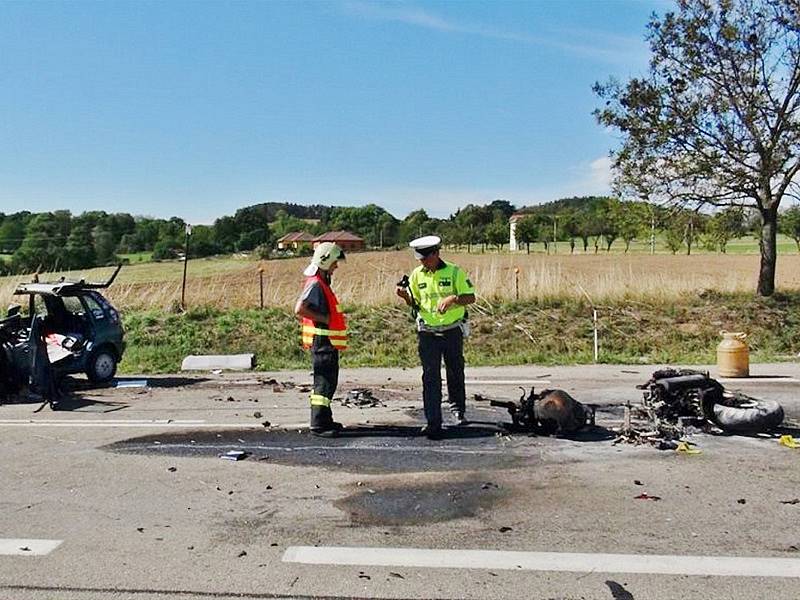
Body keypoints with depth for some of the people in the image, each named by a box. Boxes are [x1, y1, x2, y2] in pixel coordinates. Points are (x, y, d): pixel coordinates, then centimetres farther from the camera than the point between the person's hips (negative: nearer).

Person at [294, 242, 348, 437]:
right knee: (324, 382, -7)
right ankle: (318, 425, -3)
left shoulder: (323, 283, 15)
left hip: (327, 342, 10)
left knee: (329, 382, 16)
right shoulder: (315, 284, -16)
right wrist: (324, 319, -20)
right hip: (321, 342, -10)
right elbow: (299, 309, -26)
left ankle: (325, 420, 25)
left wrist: (334, 319, 14)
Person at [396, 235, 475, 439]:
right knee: (430, 377, -4)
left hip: (452, 331, -1)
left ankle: (458, 409, 39)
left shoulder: (454, 272, -7)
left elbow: (470, 297, -6)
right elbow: (414, 303, 10)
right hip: (427, 333, 1)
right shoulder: (417, 275, 2)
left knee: (455, 373, 15)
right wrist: (405, 295, -11)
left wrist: (452, 298, -25)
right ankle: (433, 423, -2)